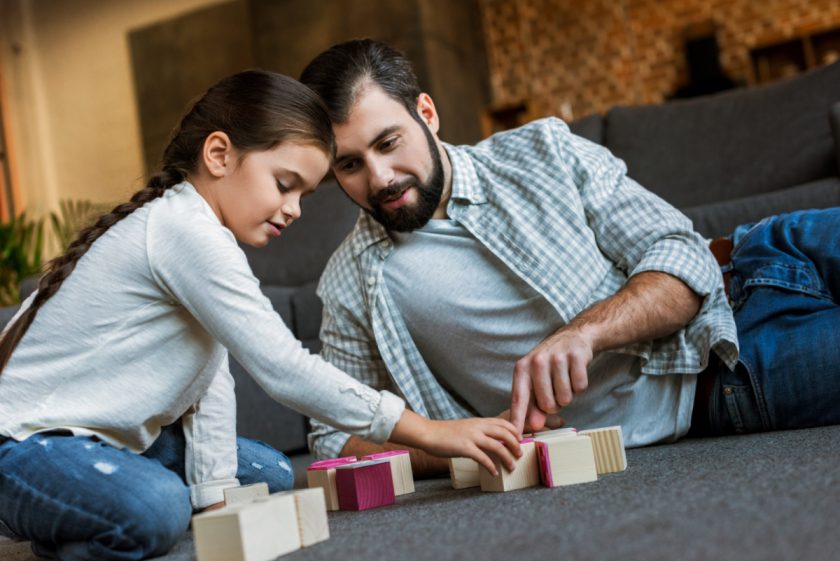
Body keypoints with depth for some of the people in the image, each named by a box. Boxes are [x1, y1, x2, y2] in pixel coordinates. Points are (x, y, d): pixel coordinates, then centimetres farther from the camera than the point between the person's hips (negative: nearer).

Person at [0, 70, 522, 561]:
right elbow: (281, 367, -29)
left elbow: (212, 378, 1)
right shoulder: (184, 229, -25)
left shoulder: (200, 230, 8)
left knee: (271, 473, 10)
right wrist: (428, 431, -26)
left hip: (112, 436, 9)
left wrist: (217, 493, -7)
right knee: (153, 510, -37)